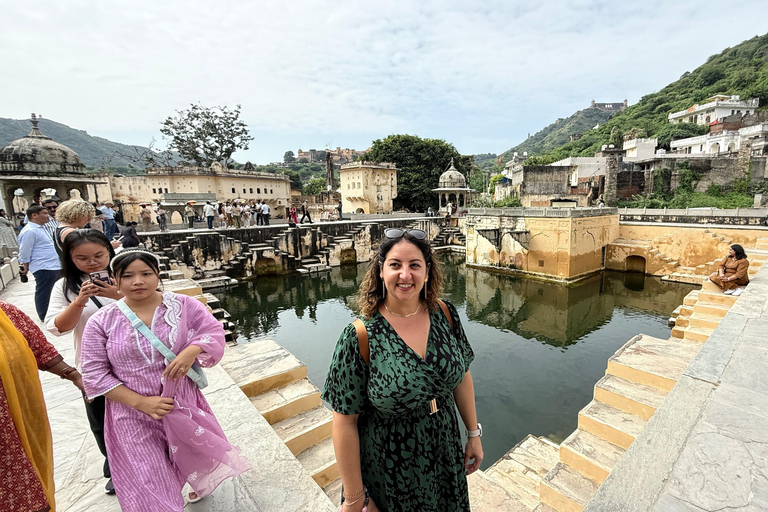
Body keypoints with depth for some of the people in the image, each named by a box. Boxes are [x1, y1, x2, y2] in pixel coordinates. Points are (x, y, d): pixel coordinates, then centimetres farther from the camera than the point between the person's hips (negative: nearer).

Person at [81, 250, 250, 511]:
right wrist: (142, 402, -16)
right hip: (133, 418, -1)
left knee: (192, 458, 24)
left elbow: (214, 333, -8)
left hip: (183, 406, 2)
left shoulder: (184, 305, -7)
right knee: (149, 491, 9)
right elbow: (96, 375, -6)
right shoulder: (101, 322, -7)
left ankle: (198, 486, 55)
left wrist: (190, 352, -30)